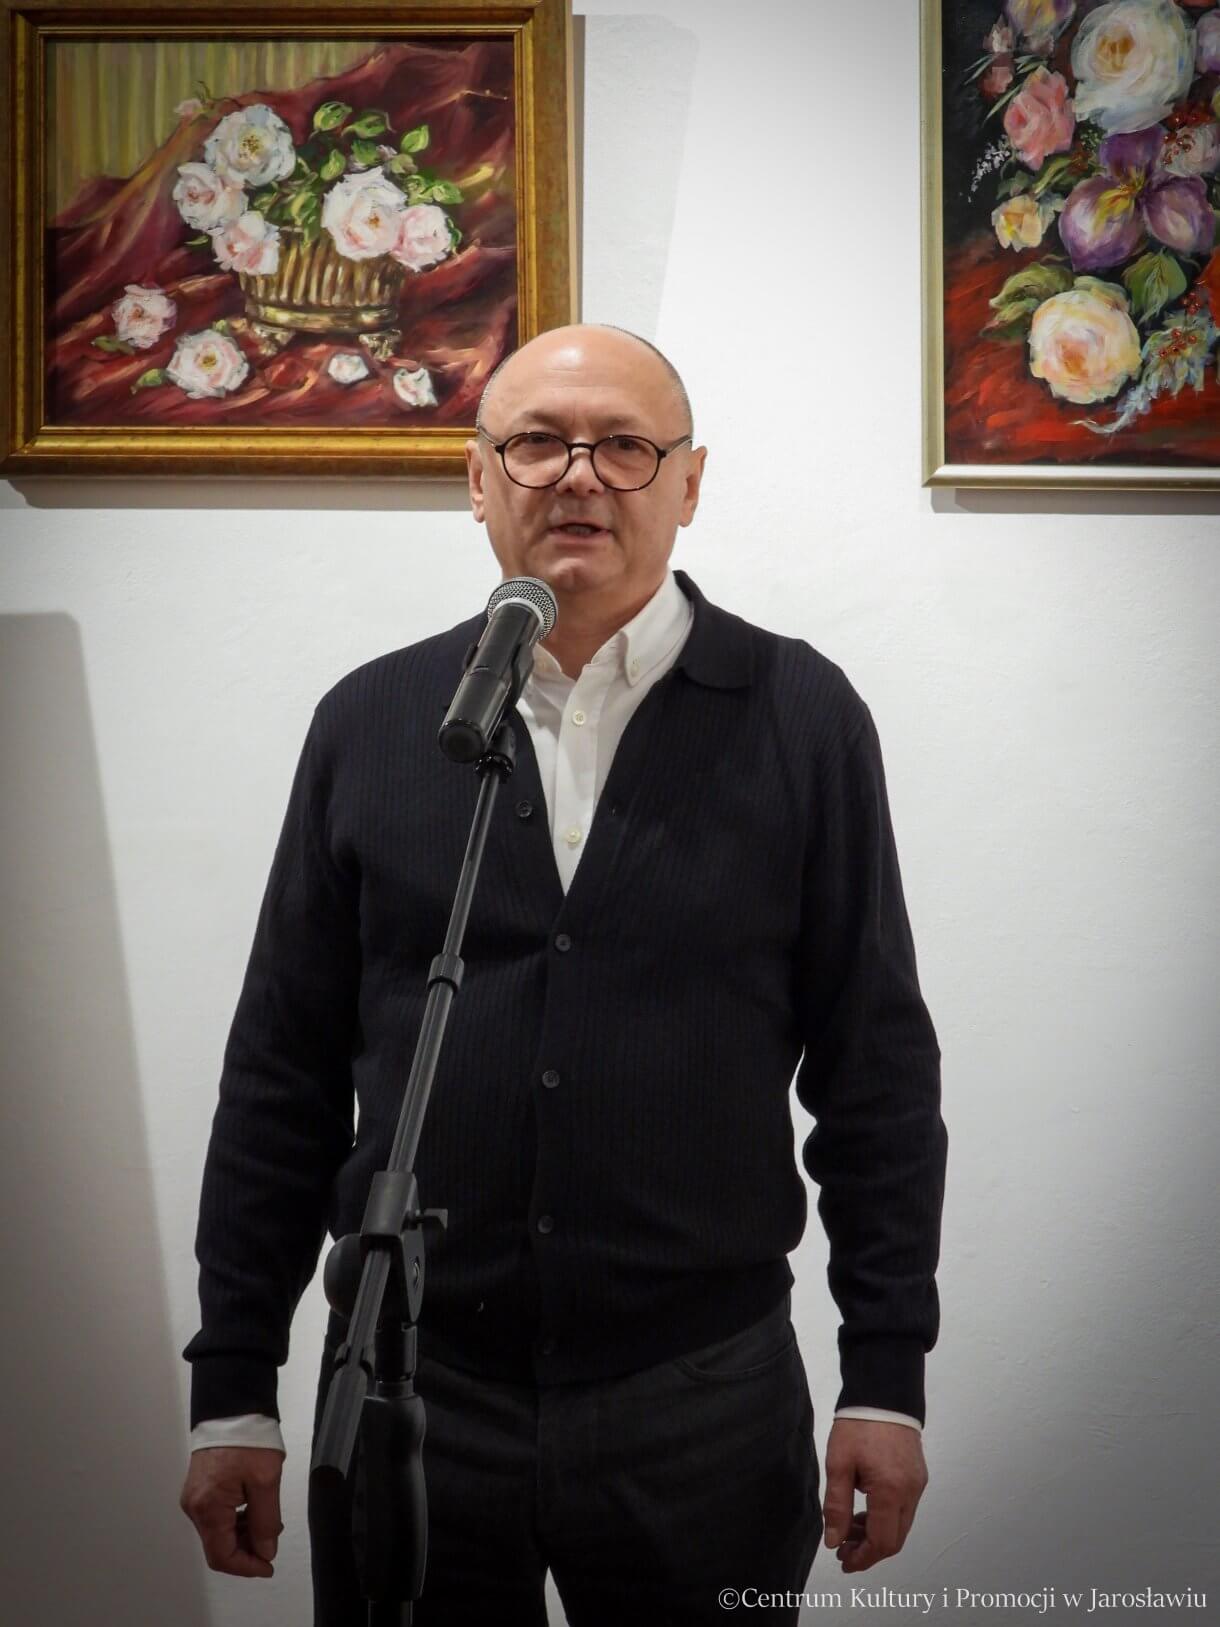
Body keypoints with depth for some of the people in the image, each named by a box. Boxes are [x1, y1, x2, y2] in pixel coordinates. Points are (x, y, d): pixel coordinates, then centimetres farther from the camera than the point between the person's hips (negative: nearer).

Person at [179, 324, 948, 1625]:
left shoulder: (801, 718, 1)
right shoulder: (370, 723, 5)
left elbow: (877, 1069, 1)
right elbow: (281, 1076, 6)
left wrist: (885, 1382, -2)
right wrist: (231, 1394, 5)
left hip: (704, 1408, -1)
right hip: (410, 1395, 1)